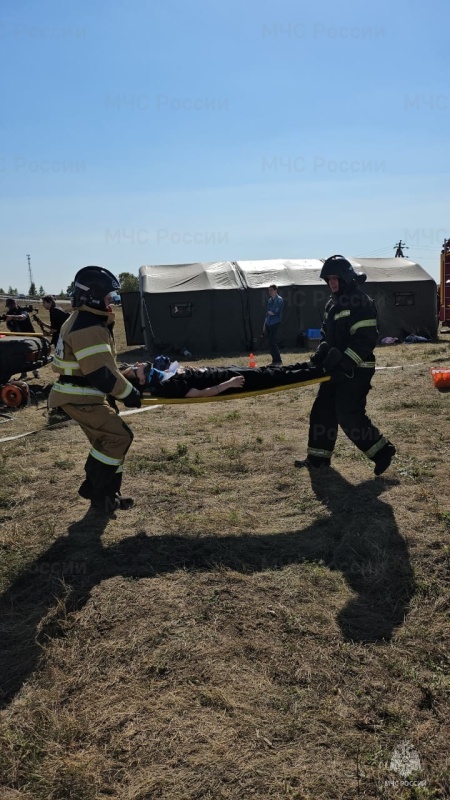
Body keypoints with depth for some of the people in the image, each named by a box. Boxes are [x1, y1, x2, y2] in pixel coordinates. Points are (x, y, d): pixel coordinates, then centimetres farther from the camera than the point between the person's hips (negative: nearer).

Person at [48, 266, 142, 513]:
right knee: (118, 436, -10)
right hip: (79, 397, -11)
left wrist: (126, 383, 16)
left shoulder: (88, 322, 13)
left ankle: (107, 492, 23)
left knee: (108, 440, 15)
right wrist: (128, 393, -14)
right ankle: (94, 489, 2)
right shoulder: (88, 328, -22)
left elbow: (103, 365, 19)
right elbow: (101, 373, -25)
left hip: (84, 394, 11)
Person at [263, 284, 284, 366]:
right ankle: (274, 360, 13)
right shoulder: (270, 300, 17)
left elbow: (275, 312, -17)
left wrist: (270, 312, 2)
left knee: (272, 342, -11)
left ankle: (278, 361, -3)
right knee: (270, 343, 6)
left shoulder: (279, 300, -7)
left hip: (275, 323, -7)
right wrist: (265, 324, 17)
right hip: (268, 324, 7)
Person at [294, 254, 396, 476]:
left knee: (349, 415, -10)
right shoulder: (332, 303, 14)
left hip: (355, 370, -9)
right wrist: (321, 354, 2)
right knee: (322, 410, 11)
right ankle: (318, 456, 22)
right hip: (337, 368, 9)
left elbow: (365, 339, -21)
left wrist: (344, 363, -26)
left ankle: (382, 450, 5)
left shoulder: (361, 302, -14)